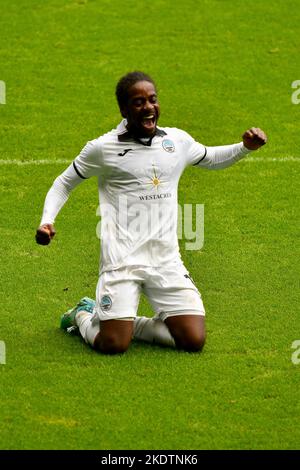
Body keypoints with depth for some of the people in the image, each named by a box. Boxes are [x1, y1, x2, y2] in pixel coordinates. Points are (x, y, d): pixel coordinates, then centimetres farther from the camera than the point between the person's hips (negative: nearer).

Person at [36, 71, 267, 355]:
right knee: (113, 346, -15)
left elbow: (211, 159, 30)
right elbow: (64, 183, 12)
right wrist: (47, 221, -3)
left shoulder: (178, 140, 9)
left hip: (167, 259, 4)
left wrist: (245, 147, 13)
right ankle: (83, 316, 20)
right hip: (121, 258, -4)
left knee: (194, 340, -8)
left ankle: (128, 324, 16)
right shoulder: (102, 148, -2)